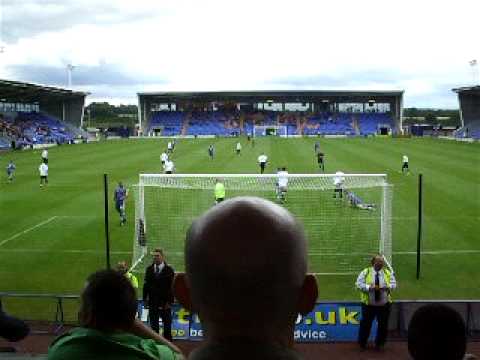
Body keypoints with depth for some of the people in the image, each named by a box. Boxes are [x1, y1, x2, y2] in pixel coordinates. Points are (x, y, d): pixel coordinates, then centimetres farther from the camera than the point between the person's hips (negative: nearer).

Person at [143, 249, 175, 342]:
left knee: (167, 325, 4)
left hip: (165, 303, -3)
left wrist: (170, 301, -11)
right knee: (153, 325, 8)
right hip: (152, 302, 3)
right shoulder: (149, 269, 7)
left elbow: (172, 287, -6)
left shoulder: (169, 270, -4)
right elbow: (146, 285, 9)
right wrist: (145, 299, 4)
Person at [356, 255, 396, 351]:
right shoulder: (365, 272, -3)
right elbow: (359, 284, -6)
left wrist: (387, 286, -17)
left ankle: (379, 343, 26)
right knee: (366, 323, 6)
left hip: (384, 304, 2)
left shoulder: (388, 273, 5)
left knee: (383, 325, 8)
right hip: (368, 303, -2)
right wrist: (369, 287, -21)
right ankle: (362, 343, 24)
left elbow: (394, 284, 4)